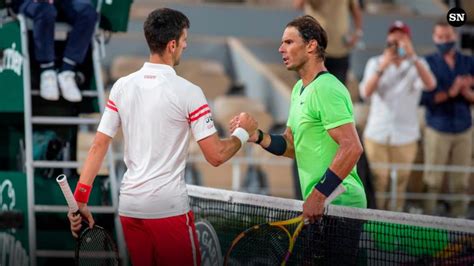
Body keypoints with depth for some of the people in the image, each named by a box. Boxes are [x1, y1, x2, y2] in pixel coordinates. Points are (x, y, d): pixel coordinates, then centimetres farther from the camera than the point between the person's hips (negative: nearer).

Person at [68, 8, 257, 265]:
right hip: (169, 208, -5)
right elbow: (216, 156, -10)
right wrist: (243, 132, 8)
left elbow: (98, 146, 3)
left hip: (129, 206, 5)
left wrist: (80, 200, 6)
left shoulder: (121, 86, 4)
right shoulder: (188, 92, -10)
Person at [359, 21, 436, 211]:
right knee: (378, 183, 0)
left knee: (400, 184, 5)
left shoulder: (418, 64, 0)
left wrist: (412, 57, -34)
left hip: (405, 136, 0)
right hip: (377, 135, 0)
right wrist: (382, 67, -27)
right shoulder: (375, 63, 3)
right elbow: (365, 93, -13)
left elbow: (430, 85, -23)